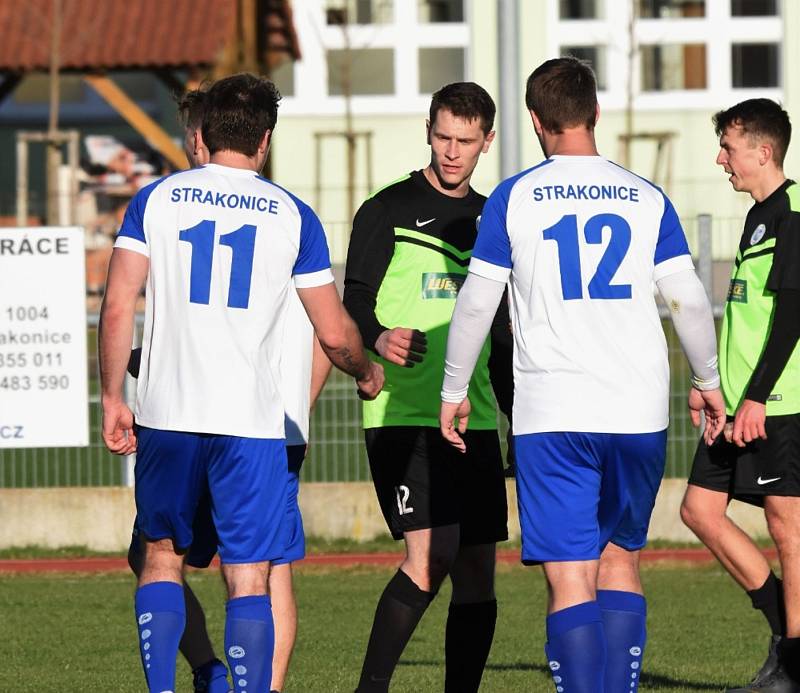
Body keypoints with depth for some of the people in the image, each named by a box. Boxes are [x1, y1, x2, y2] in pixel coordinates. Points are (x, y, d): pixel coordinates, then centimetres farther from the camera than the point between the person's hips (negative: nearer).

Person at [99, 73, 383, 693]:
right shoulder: (293, 215, 2)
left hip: (167, 414, 2)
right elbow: (335, 333, 5)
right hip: (251, 420, -1)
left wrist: (113, 399, 7)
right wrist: (367, 374, 25)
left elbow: (117, 307, -3)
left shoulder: (156, 199, 4)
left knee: (163, 555, 18)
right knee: (249, 580, 1)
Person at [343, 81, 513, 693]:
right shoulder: (390, 210, 1)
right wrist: (379, 338, -26)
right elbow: (353, 299, -4)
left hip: (472, 419, 6)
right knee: (432, 554, -19)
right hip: (402, 414, -6)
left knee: (477, 571, 2)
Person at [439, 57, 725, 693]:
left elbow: (476, 305, 2)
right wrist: (707, 383, 23)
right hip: (639, 413, 2)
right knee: (621, 563, 17)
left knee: (570, 581, -5)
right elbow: (690, 301, 7)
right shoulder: (647, 199, 6)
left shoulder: (514, 199, 1)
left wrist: (454, 392, 14)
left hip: (551, 415, -2)